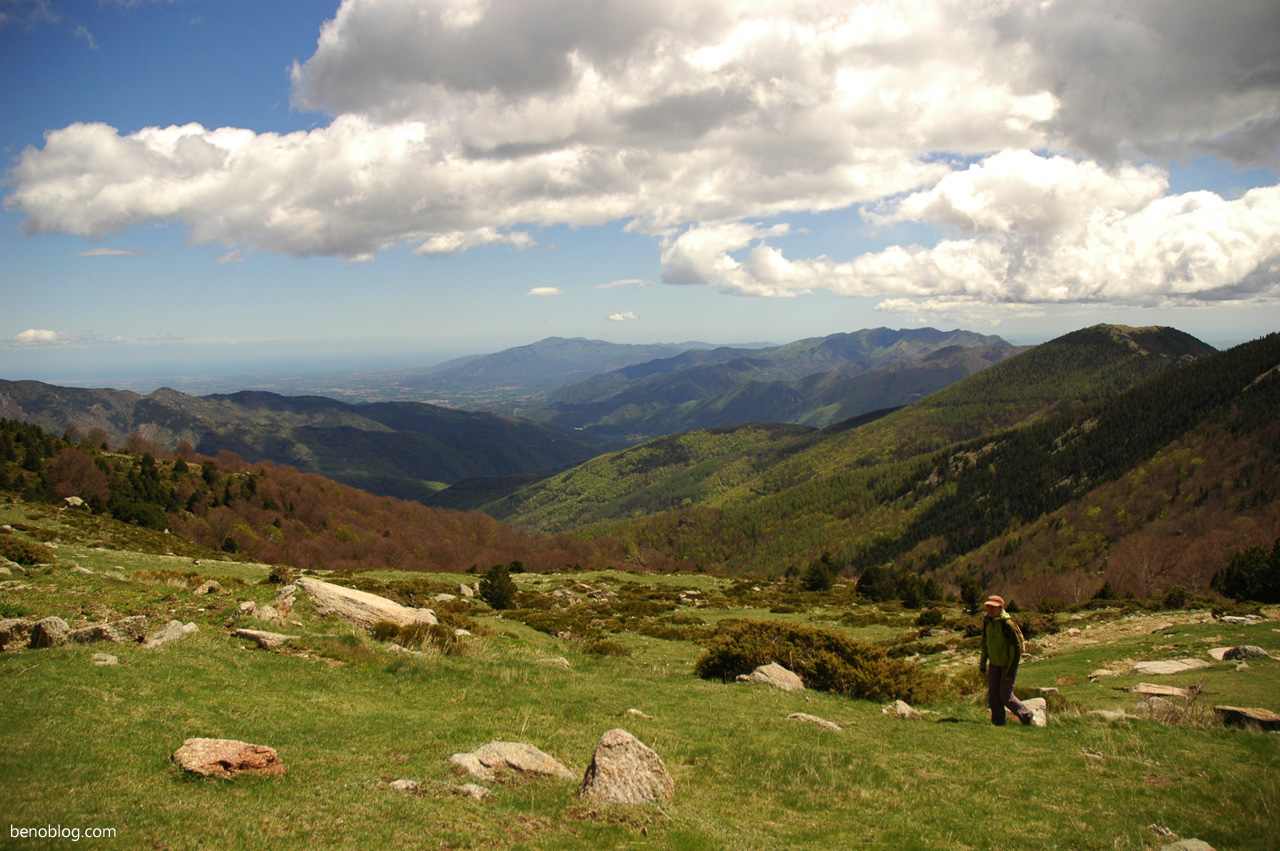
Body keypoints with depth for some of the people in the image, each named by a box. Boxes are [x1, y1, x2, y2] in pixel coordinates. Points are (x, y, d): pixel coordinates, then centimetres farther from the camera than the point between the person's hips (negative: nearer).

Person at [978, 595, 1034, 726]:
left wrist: (1011, 671, -19)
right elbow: (985, 642, 12)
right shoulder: (987, 622, -2)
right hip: (994, 663, 6)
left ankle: (1027, 716, 19)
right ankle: (998, 721, 14)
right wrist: (982, 663, 12)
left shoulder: (1008, 624, -24)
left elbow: (1017, 648, -20)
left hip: (1009, 664, -6)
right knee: (992, 695, 1)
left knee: (1005, 696, -3)